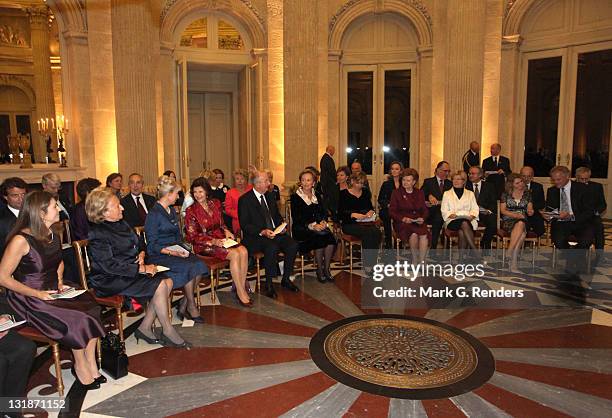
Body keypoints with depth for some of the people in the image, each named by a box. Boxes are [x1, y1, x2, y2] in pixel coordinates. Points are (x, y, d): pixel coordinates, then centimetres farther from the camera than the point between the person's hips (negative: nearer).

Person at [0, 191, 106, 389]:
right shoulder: (21, 240, -18)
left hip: (53, 292, 7)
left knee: (91, 310, -17)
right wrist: (38, 294, -17)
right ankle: (80, 365, 1)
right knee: (77, 320, -23)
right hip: (29, 299, -7)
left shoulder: (52, 235, 6)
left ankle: (91, 364, -6)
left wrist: (60, 281, 6)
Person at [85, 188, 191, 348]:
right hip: (110, 281, -9)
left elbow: (138, 243, 24)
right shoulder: (98, 234, -16)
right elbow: (110, 266, -23)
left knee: (168, 281, -10)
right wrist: (142, 269, -22)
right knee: (160, 285, -22)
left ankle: (145, 327, -2)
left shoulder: (121, 224, 11)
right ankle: (167, 332, -7)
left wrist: (141, 254, -1)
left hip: (130, 271, 9)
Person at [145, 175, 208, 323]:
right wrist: (171, 252, -23)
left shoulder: (172, 211, 16)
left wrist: (181, 250, 3)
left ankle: (183, 306, -10)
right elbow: (152, 246, -12)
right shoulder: (154, 214, -10)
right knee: (189, 267, -29)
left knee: (199, 265, -20)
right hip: (159, 256, -7)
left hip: (176, 251, 8)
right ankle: (191, 306, -10)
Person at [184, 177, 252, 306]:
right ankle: (241, 292, -15)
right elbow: (192, 236, -6)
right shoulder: (191, 211, -4)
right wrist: (213, 241, -18)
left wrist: (226, 231, -2)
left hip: (220, 239, 5)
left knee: (243, 251, -23)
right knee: (235, 254, -27)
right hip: (204, 245, -5)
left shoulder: (215, 204, 10)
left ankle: (241, 287, -15)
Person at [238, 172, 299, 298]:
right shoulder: (245, 200, -7)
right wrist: (262, 232, -23)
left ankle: (286, 279, -2)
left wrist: (281, 226, 1)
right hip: (255, 237, -6)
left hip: (275, 232, 6)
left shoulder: (270, 196, 13)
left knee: (293, 245, -19)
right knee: (272, 248, -34)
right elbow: (244, 225, -11)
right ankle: (268, 284, -16)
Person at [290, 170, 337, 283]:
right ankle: (319, 270, -12)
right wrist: (312, 225, -21)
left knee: (331, 238, -26)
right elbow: (296, 218, -7)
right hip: (301, 229, -4)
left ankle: (326, 269, -12)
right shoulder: (295, 197, 1)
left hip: (318, 226, 4)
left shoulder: (317, 195, 18)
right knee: (320, 238, -31)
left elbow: (324, 212, 13)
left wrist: (323, 221, -11)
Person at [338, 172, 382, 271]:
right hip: (350, 224, -4)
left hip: (365, 222, 5)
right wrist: (353, 214, -21)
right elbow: (340, 213, -5)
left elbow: (371, 207, 21)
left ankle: (372, 262, -25)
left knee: (376, 232, -29)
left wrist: (371, 211, -4)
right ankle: (367, 265, -26)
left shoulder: (365, 193, 21)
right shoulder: (344, 194, 4)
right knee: (367, 233, -33)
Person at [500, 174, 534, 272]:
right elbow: (502, 210, 2)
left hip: (523, 221, 2)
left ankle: (510, 252, -37)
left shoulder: (527, 194, 15)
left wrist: (530, 212, -13)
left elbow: (530, 209, 12)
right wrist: (515, 215, -14)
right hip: (508, 221, -2)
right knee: (522, 232, -35)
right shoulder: (506, 194, 7)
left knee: (520, 224, -37)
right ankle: (513, 262, -35)